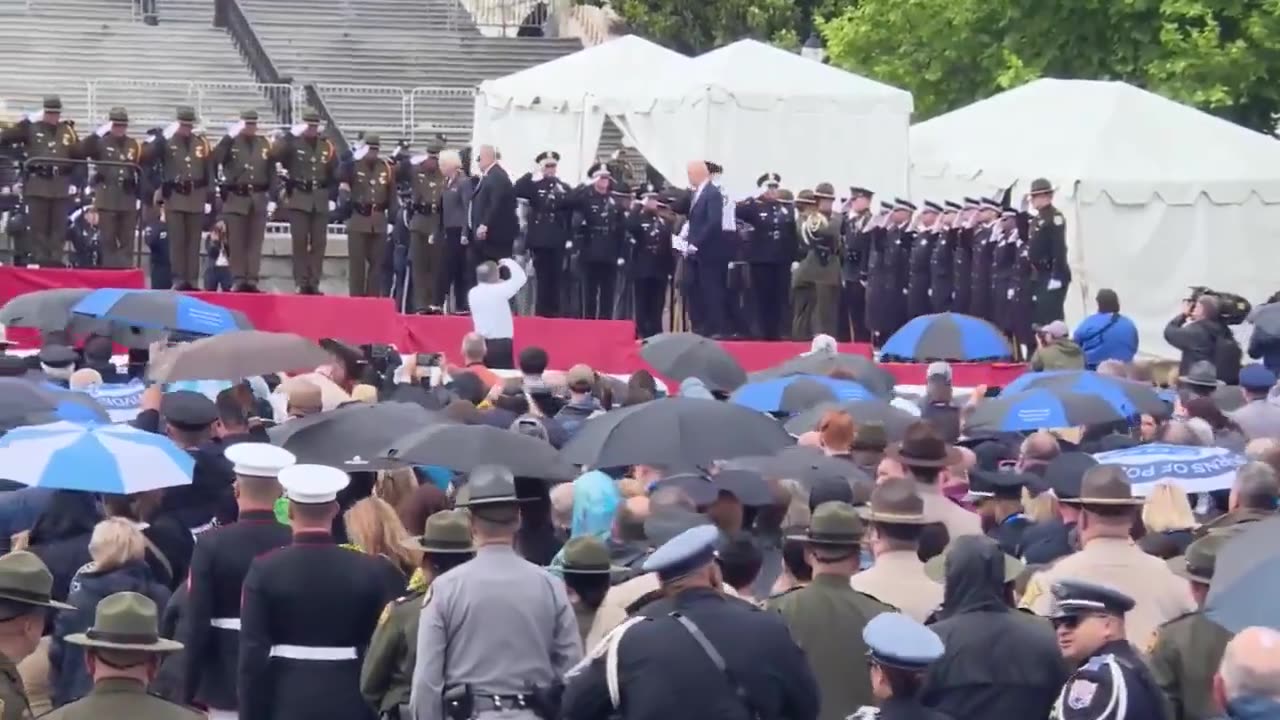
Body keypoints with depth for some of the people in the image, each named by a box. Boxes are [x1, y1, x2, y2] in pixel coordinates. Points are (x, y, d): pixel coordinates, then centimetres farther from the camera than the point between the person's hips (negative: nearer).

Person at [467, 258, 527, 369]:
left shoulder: (472, 293, 3)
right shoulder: (498, 291, -14)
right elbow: (521, 278, -5)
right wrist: (509, 262, 9)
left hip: (481, 344, 6)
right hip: (501, 344, -6)